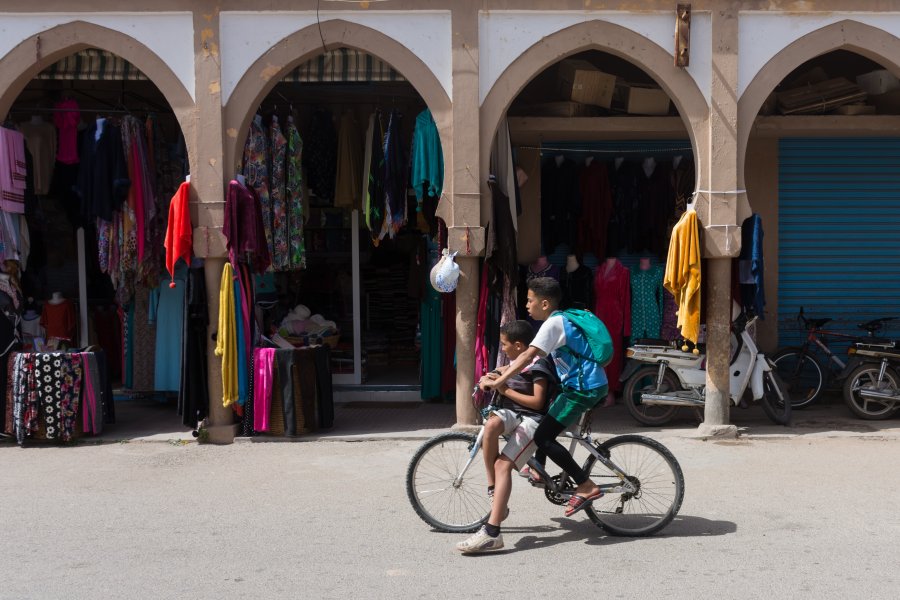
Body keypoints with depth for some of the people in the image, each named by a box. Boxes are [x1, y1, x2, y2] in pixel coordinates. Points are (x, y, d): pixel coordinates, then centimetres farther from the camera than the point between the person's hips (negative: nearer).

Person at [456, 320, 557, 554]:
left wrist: (505, 390, -13)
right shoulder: (516, 362, 18)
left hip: (531, 419, -7)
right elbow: (504, 375, 35)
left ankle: (492, 534, -32)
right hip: (510, 413, 7)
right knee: (492, 423, -33)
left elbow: (537, 401, -15)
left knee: (503, 465, -25)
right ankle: (492, 486, -21)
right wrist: (489, 380, 13)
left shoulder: (538, 365, -8)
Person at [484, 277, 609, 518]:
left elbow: (528, 356, -23)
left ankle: (587, 486, -9)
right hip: (590, 384, 11)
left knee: (543, 438, -10)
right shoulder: (561, 320, 16)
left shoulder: (553, 323, -14)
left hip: (584, 388, -11)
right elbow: (533, 357, 21)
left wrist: (498, 382, -24)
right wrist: (506, 370, 15)